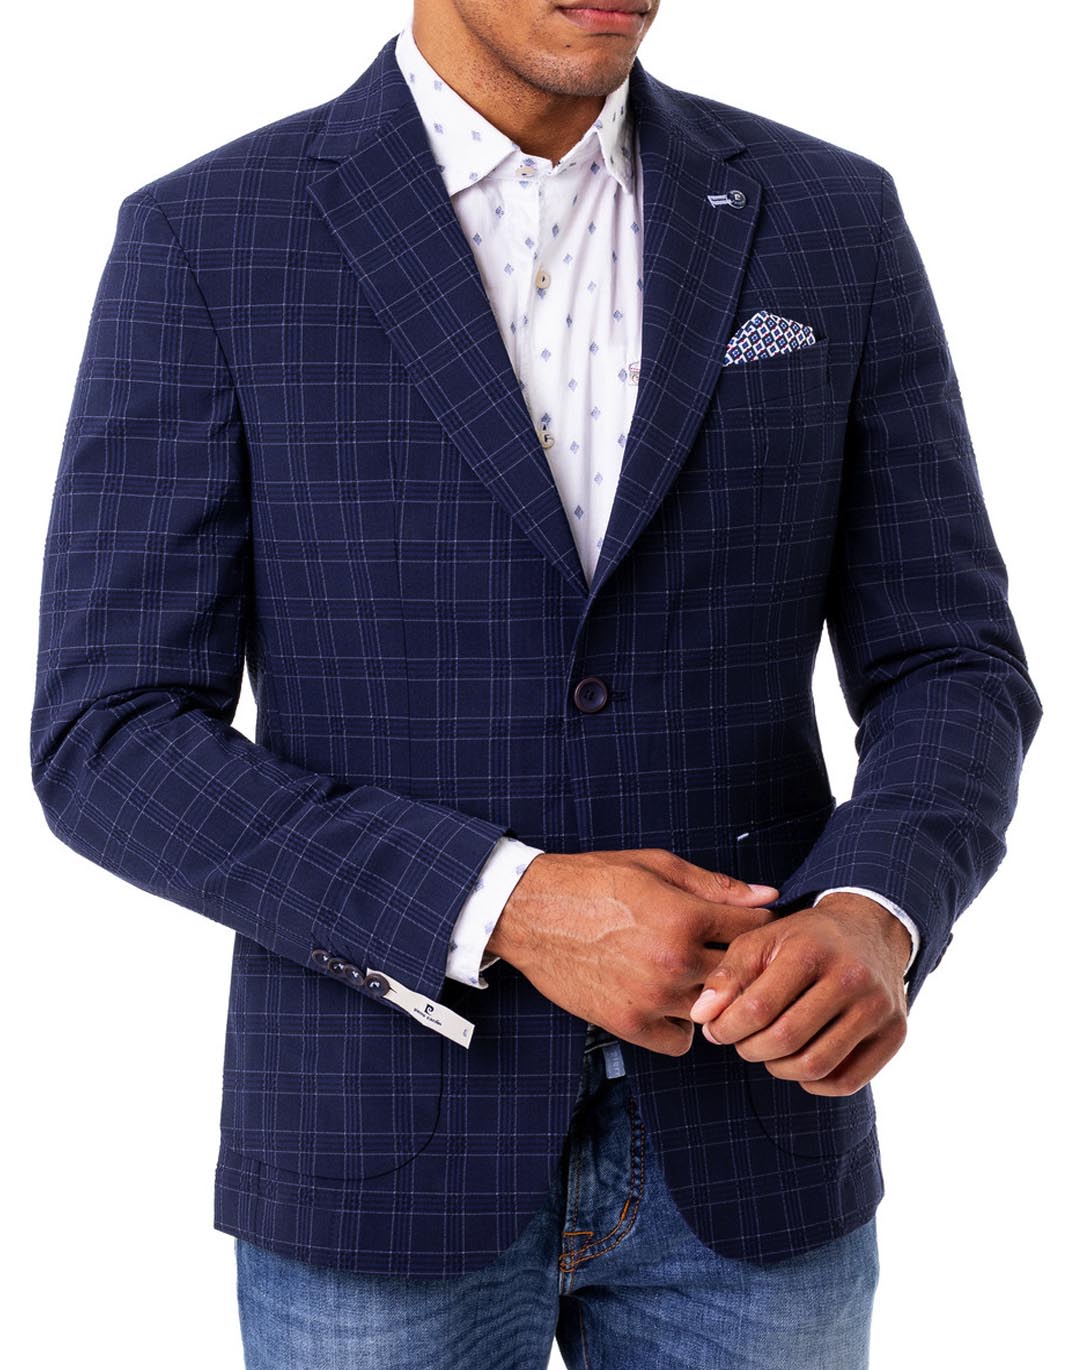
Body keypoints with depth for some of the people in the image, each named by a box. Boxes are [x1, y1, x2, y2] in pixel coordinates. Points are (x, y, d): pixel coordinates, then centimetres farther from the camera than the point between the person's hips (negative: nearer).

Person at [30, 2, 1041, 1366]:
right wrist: (511, 911, -24)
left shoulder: (831, 221, 1)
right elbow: (112, 754, -10)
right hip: (395, 1155, -2)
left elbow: (948, 686, 0)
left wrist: (866, 926, -23)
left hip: (735, 1145, 3)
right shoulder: (207, 242, -7)